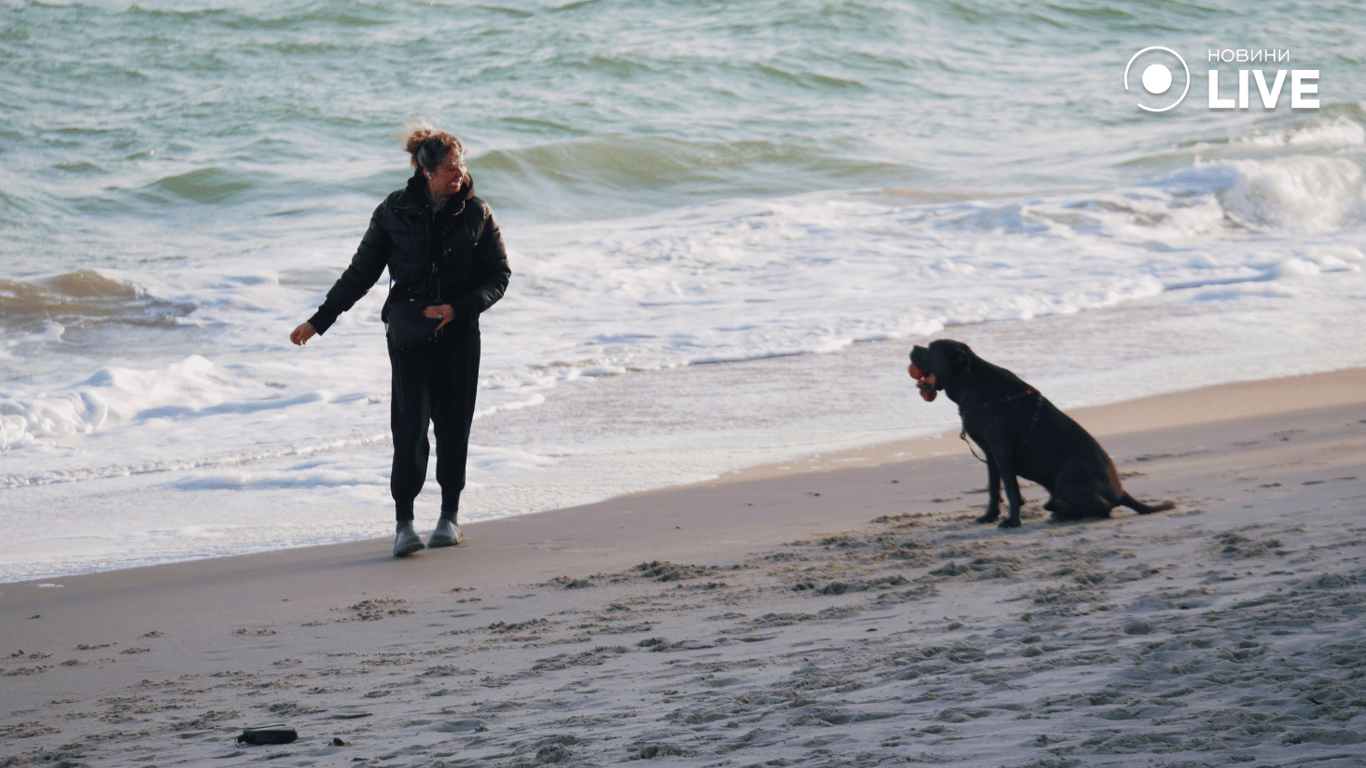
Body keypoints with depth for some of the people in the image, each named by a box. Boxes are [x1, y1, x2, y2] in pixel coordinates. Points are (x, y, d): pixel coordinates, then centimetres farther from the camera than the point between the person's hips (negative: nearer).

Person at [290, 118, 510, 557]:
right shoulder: (395, 212, -1)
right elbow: (361, 273, 7)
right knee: (411, 420, -12)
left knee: (453, 424, 4)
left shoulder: (476, 213, 0)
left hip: (459, 331, 1)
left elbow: (499, 275, 4)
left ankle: (449, 516, 20)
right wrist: (319, 321, 6)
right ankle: (404, 523, -11)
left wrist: (458, 308, -12)